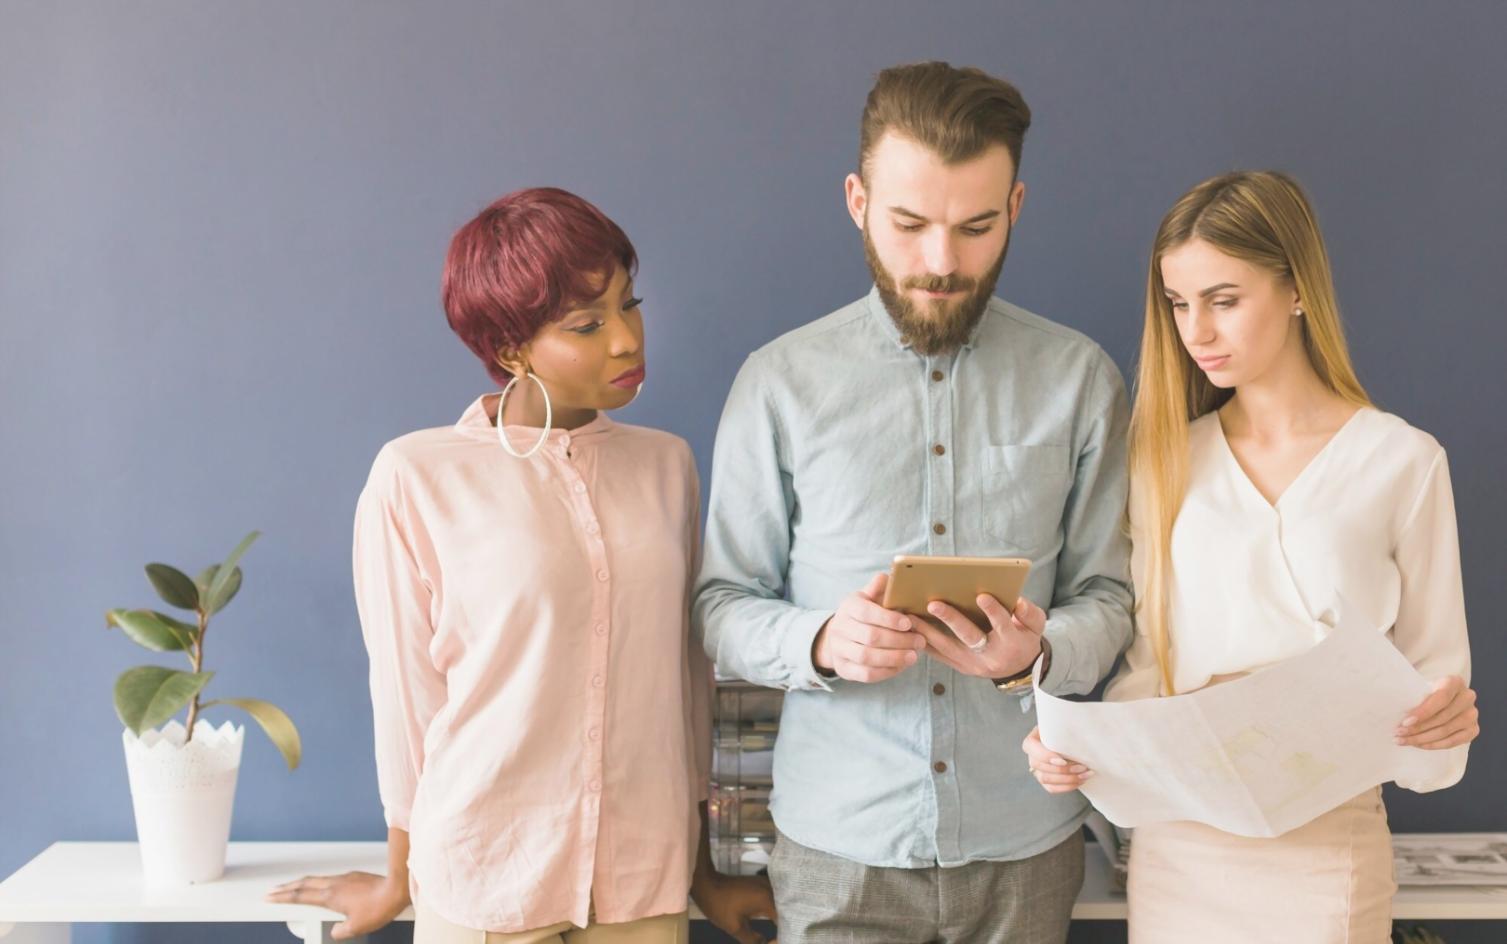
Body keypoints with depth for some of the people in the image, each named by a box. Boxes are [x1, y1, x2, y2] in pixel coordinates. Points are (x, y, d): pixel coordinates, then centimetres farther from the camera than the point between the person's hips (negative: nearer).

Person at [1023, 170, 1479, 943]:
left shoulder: (1402, 462, -5)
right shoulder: (1168, 459, 4)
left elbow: (1432, 668, -1)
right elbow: (1147, 664, 7)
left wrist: (1442, 724, -22)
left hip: (1327, 842, -3)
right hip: (1176, 841, 3)